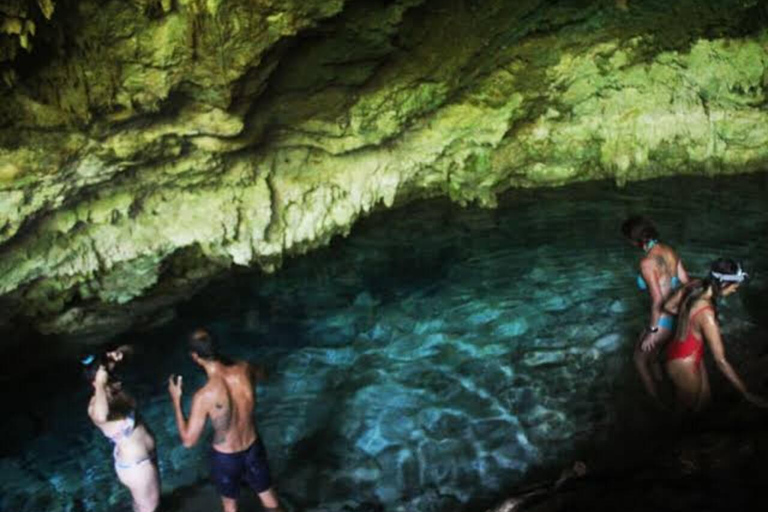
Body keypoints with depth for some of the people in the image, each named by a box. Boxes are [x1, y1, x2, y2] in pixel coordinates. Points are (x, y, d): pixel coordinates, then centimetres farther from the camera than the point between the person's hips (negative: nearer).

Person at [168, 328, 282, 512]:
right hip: (253, 448, 3)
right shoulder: (244, 369, -20)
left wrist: (176, 400, -13)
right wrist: (225, 360, 11)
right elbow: (260, 373, 7)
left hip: (226, 457, -3)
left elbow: (188, 440, -21)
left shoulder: (204, 396, -32)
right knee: (267, 493, 26)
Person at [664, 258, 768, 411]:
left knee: (703, 398, 26)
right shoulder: (706, 314, -36)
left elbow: (668, 306, 5)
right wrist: (747, 393, -27)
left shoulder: (695, 286, -13)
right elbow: (720, 361, -32)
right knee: (689, 407, 18)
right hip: (683, 364, -8)